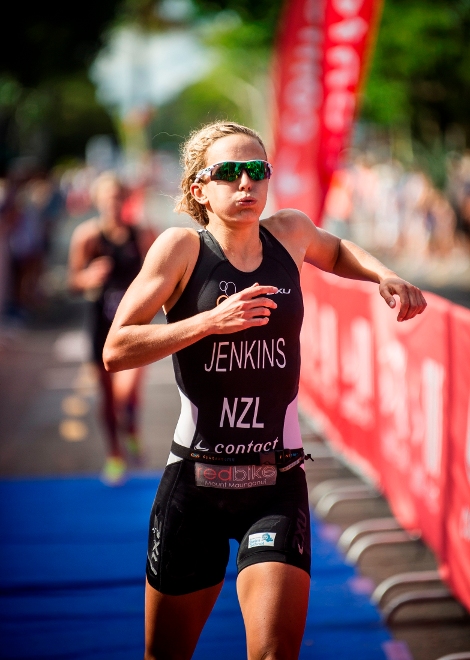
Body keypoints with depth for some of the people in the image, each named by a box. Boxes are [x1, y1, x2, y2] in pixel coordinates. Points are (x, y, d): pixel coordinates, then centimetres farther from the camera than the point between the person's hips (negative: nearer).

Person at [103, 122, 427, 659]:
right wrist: (210, 320, -21)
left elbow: (336, 252, 29)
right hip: (195, 483, -1)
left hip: (278, 484, 2)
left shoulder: (289, 232, 4)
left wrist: (383, 277, 10)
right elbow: (116, 352, -12)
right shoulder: (182, 247, -7)